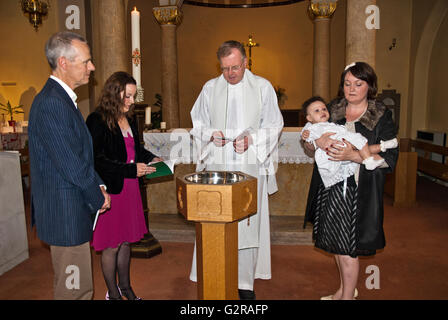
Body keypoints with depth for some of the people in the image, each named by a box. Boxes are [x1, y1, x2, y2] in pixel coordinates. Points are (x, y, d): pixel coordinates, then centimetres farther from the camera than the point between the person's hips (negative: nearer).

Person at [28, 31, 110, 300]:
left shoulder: (61, 98, 11)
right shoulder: (52, 104, -22)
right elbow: (72, 165, -23)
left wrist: (98, 185, 6)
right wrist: (99, 198, -8)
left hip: (68, 212, 10)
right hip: (67, 215, -10)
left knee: (73, 286, 23)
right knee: (76, 290, 5)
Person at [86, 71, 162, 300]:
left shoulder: (129, 120, 11)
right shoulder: (97, 121, -14)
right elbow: (97, 160, -19)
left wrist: (151, 159, 4)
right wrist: (131, 169, -22)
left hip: (129, 187, 8)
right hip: (109, 189, -7)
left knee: (126, 241, 18)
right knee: (111, 245, 6)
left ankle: (125, 286, 35)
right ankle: (113, 293, 25)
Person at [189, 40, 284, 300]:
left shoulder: (263, 87, 4)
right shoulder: (210, 88, 10)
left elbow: (274, 126, 5)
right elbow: (198, 124, 15)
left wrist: (251, 139, -12)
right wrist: (212, 135, -6)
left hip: (250, 166, -1)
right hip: (217, 166, 2)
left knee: (247, 223, 1)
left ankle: (245, 282, 14)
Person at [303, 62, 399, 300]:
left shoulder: (382, 116, -3)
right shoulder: (332, 110, 7)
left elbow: (390, 159, -11)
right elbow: (307, 143, 7)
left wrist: (353, 155, -24)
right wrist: (318, 141, -16)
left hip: (358, 189, -4)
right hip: (330, 185, 5)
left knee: (348, 246, 0)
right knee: (335, 242, 16)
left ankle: (347, 296, 21)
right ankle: (345, 289, 38)